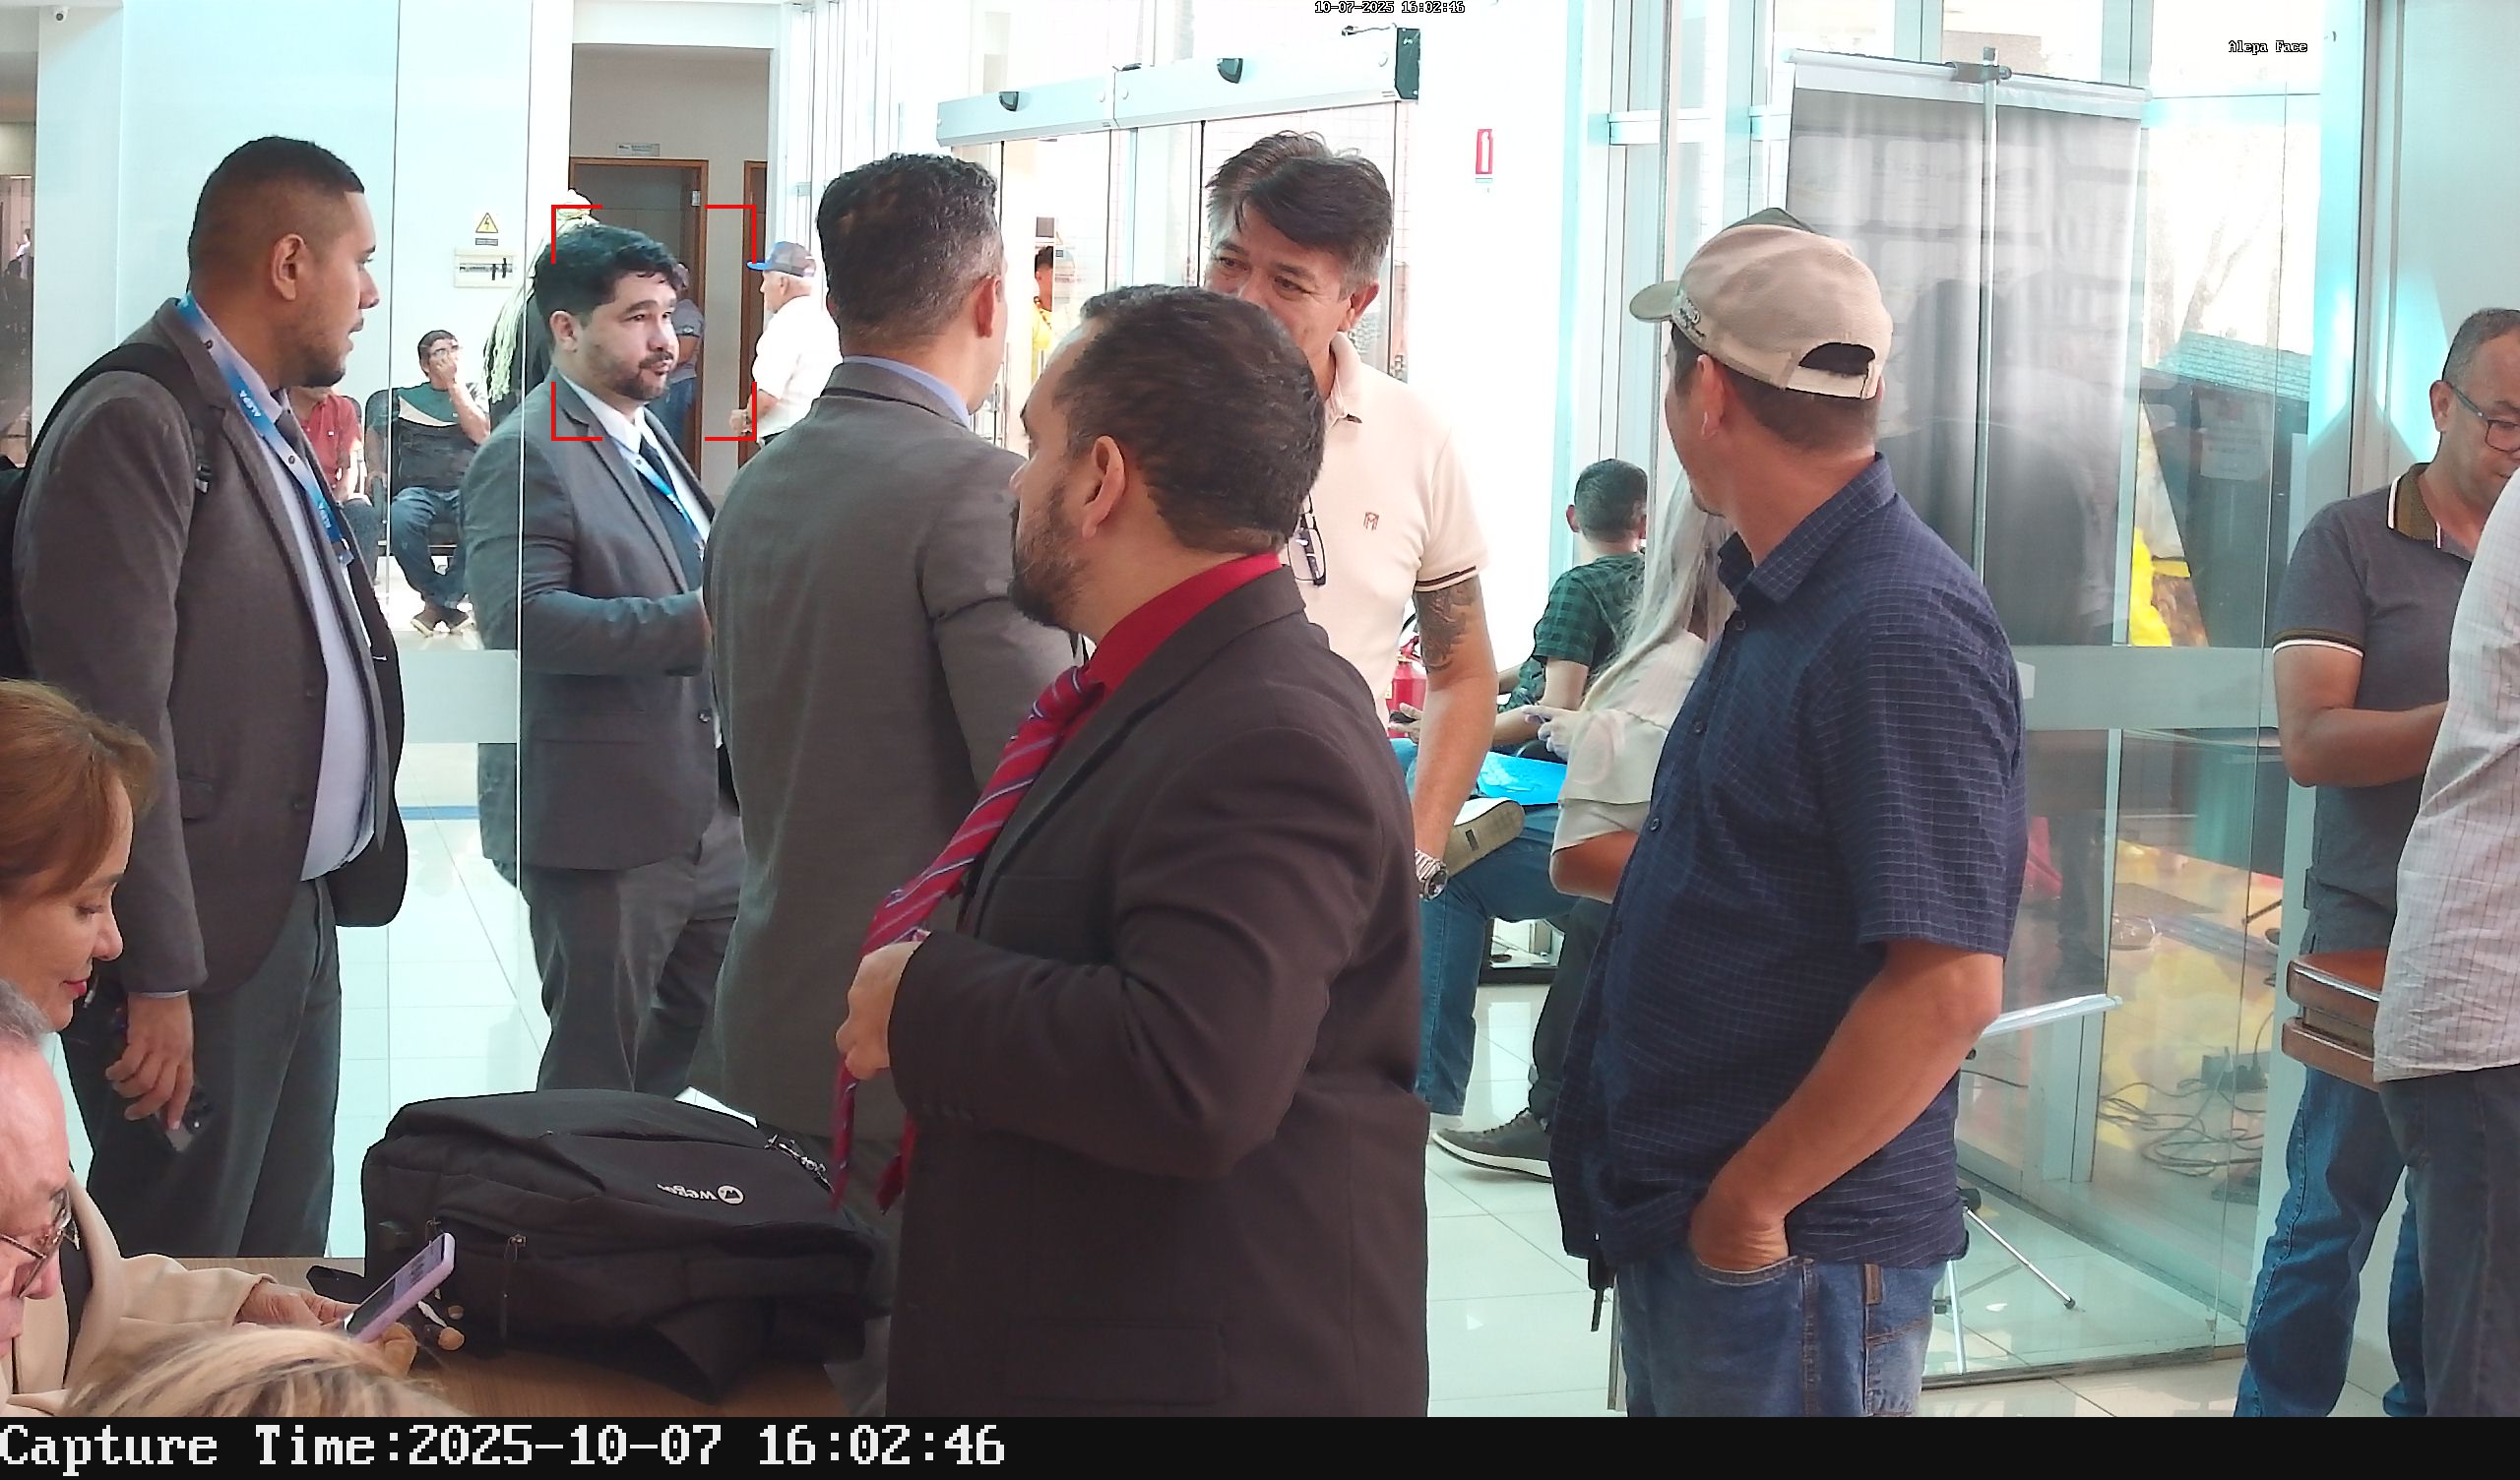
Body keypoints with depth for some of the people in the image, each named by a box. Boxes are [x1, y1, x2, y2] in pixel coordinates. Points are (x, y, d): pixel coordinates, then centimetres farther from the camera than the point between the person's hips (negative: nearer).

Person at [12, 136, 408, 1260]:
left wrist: (327, 495, 6)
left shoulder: (266, 426, 15)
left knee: (283, 1280, 16)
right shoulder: (135, 424, -15)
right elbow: (117, 717, -20)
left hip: (302, 925, 9)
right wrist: (158, 982, -21)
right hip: (204, 954, -9)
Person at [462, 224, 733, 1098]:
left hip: (705, 813, 9)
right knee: (596, 1061, 3)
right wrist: (698, 623, -31)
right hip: (604, 820, -9)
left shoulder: (648, 441, 16)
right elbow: (523, 617, -28)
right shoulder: (528, 454, -14)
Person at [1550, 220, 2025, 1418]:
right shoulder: (1784, 598, 9)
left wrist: (1750, 1201, -19)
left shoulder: (1899, 632, -21)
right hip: (1681, 1229, 9)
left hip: (1789, 1262, -9)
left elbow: (1948, 987, -26)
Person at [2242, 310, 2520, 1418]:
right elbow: (2311, 741, -11)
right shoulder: (2354, 540, -1)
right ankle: (2280, 1409, 9)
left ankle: (2428, 1403, 21)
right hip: (2376, 931, -4)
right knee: (2334, 1210, -1)